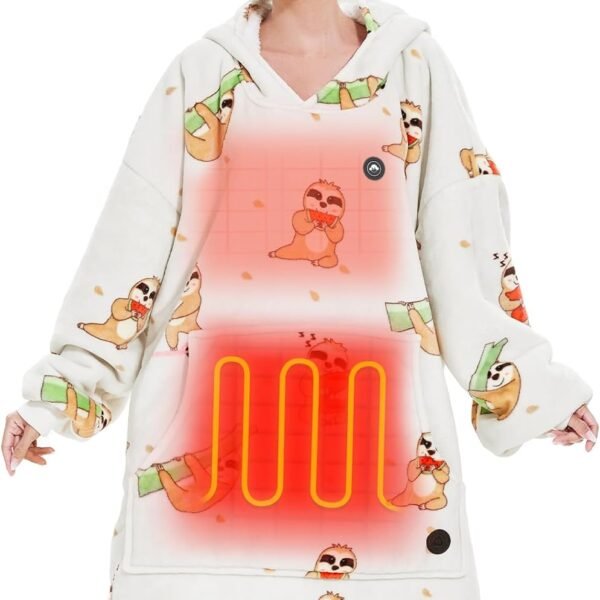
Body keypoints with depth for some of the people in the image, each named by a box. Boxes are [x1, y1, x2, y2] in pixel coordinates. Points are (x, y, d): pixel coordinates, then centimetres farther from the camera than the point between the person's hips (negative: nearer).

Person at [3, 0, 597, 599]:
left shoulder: (414, 64, 7)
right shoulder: (201, 70, 6)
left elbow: (463, 240, 3)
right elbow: (131, 240, 2)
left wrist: (525, 380, -2)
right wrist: (62, 388, 0)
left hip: (372, 411, 1)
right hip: (217, 407, 1)